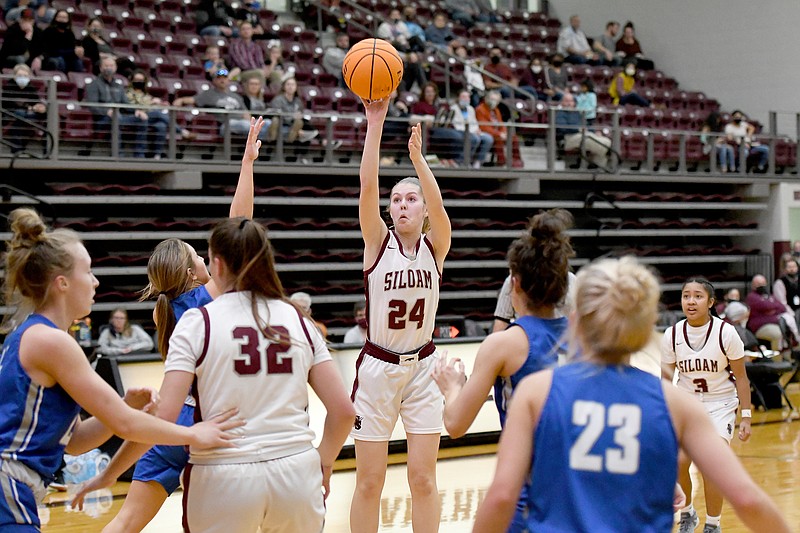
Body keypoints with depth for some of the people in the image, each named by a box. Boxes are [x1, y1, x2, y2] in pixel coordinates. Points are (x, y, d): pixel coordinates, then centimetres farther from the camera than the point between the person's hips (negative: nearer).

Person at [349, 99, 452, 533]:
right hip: (377, 367, -1)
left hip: (423, 367, 1)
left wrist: (417, 156, -34)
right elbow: (367, 187, -18)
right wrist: (375, 125, -26)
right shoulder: (378, 242, -3)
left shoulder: (436, 246, -1)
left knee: (423, 478, 3)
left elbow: (437, 201, -21)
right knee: (369, 481, 2)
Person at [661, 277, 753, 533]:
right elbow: (666, 379, 1)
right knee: (678, 461, -14)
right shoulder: (672, 335, -10)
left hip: (720, 404, -2)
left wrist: (746, 417, -8)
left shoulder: (726, 333, -16)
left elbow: (741, 377, -6)